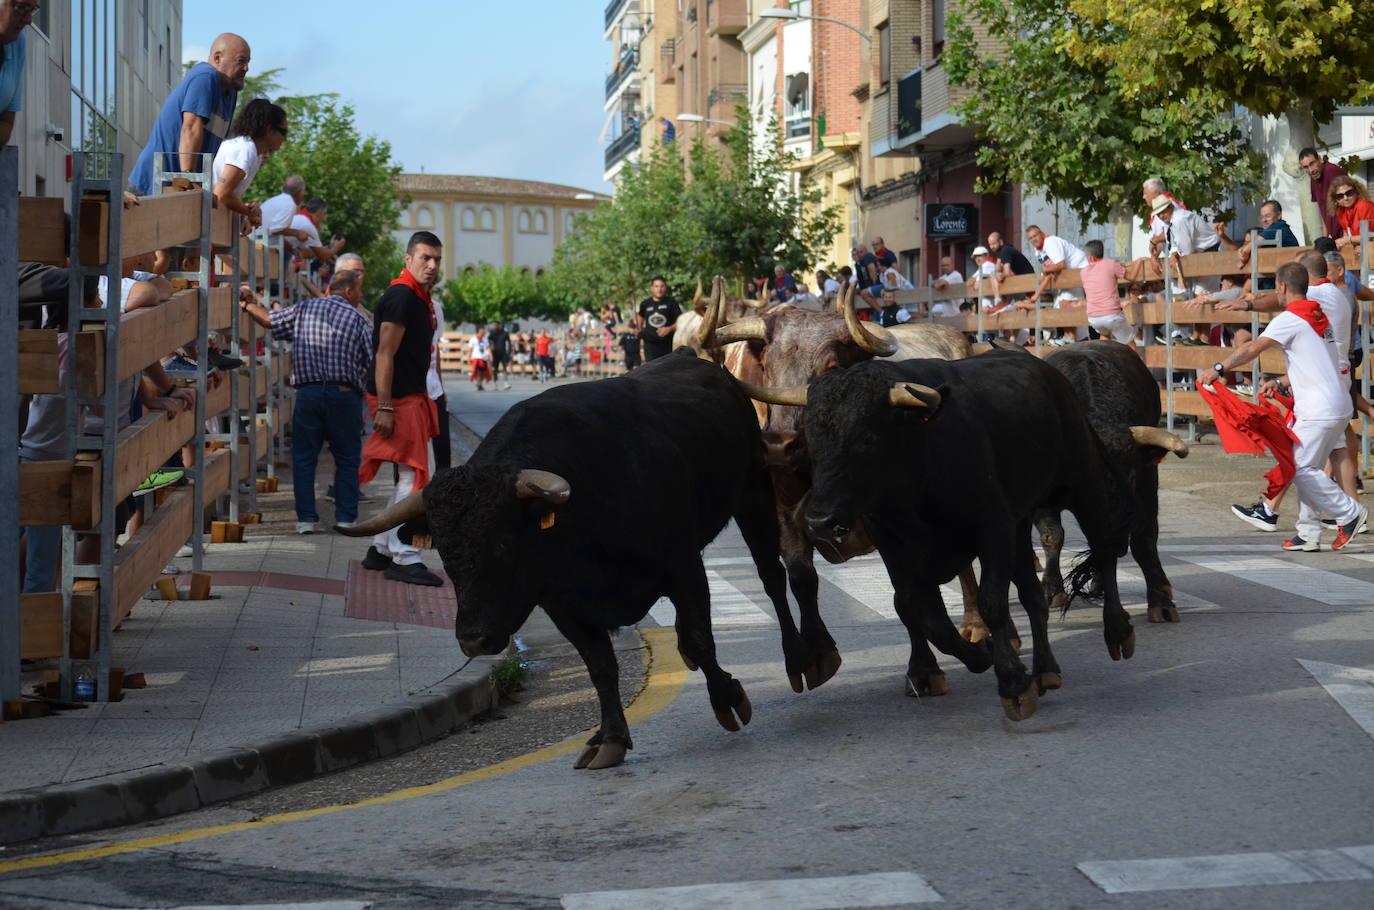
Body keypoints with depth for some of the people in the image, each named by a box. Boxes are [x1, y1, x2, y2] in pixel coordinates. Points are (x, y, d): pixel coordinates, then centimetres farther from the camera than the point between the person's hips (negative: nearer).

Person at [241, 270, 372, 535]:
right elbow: (372, 363, 0)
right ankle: (345, 517, 5)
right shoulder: (357, 319, 2)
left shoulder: (303, 309, 9)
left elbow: (269, 319, 20)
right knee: (347, 459, 8)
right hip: (344, 394, -2)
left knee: (304, 458, 7)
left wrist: (247, 305, 35)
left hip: (307, 392, 2)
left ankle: (306, 518, 3)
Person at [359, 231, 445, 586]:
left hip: (413, 397, 10)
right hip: (398, 399, -10)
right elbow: (385, 354, -20)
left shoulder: (420, 297, 16)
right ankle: (404, 560, -3)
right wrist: (384, 408, -24)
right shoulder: (401, 296, -16)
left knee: (415, 477, 14)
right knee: (416, 477, -8)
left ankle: (382, 550, 20)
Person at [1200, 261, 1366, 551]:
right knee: (1305, 469, 10)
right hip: (1338, 405, 9)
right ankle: (1308, 534, 10)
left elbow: (1252, 349, -18)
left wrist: (1217, 369, -15)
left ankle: (1350, 513, -3)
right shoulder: (1319, 317, 18)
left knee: (1302, 468, -8)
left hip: (1319, 410, -9)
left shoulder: (1290, 319, -11)